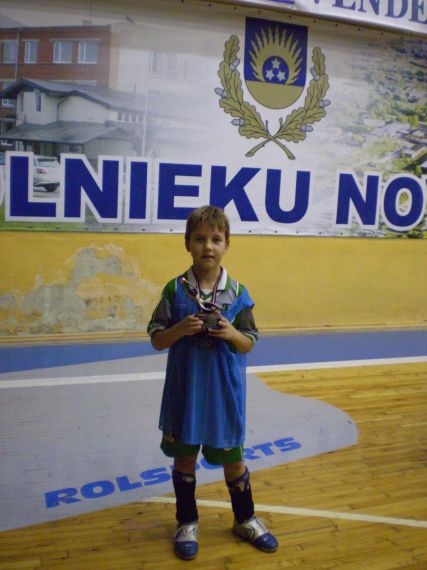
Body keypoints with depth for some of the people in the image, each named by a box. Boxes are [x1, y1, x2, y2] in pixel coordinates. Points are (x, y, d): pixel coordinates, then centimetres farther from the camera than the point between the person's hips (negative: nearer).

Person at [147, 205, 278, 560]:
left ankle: (245, 520, 38)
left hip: (225, 391, 0)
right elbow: (157, 340, -4)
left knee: (232, 457, 15)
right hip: (185, 389, 0)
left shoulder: (238, 294, -7)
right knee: (184, 455, 14)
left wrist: (231, 334, -22)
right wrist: (180, 329, -23)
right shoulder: (175, 290, -7)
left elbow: (249, 344, -1)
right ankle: (187, 523, 36)